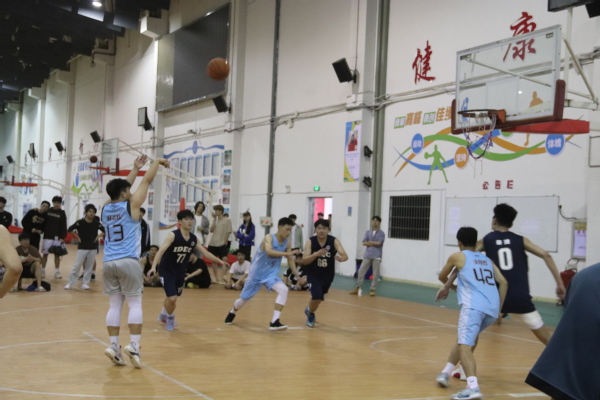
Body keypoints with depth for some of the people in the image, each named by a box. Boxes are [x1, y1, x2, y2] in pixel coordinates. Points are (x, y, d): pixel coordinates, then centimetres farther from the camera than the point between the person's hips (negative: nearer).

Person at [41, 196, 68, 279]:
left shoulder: (62, 213, 0)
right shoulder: (48, 211, 3)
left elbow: (64, 227, -3)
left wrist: (63, 237, -10)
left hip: (57, 237, 0)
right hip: (47, 236, 0)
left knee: (57, 254, 3)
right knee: (45, 254, 3)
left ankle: (57, 272, 8)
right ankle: (42, 271, 12)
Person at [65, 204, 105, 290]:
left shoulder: (96, 223, -2)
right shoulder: (80, 222, -8)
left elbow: (105, 231, 9)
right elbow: (70, 229, -3)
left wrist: (99, 236, -3)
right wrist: (77, 237, -5)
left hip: (93, 249, 2)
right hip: (82, 248, -2)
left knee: (89, 267, 7)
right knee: (76, 266, -3)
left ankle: (85, 283, 16)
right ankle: (71, 283, 4)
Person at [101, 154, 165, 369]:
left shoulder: (106, 208, 12)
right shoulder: (131, 205, -3)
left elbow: (122, 188, 27)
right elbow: (146, 181, 4)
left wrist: (135, 168, 34)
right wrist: (158, 162, 18)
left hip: (108, 263, 6)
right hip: (128, 262, -5)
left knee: (115, 305, 7)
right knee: (135, 304, -1)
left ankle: (114, 346, 1)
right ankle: (133, 346, -9)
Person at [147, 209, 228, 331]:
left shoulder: (193, 238, -3)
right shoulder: (173, 235, -21)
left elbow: (205, 252, 8)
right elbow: (161, 250, -31)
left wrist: (219, 261, 6)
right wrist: (154, 267, -43)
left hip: (180, 272, 6)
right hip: (167, 271, -6)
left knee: (172, 297, 21)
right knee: (172, 299, -15)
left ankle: (164, 315, 50)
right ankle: (169, 318, 16)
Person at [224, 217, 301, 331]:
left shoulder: (288, 243, -3)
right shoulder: (269, 238, -20)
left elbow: (290, 260, 5)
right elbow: (269, 252, -40)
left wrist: (297, 275, -6)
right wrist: (287, 253, -46)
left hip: (271, 274, 4)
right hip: (257, 273, -4)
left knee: (284, 290, -26)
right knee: (244, 299, 12)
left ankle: (274, 322, -24)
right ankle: (232, 313, 47)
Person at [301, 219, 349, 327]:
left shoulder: (334, 241, -15)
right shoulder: (310, 242, -15)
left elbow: (345, 255, -26)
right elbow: (304, 261, -21)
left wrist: (341, 258, -50)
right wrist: (317, 254, -37)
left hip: (328, 275, 2)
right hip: (313, 274, -2)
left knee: (319, 297, 17)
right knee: (317, 296, -20)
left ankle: (309, 310, 51)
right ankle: (311, 314, 11)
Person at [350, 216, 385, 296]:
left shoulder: (381, 233, 2)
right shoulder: (367, 232, 11)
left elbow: (379, 243, -12)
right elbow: (364, 243, 1)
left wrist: (369, 242, -2)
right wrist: (374, 244, -9)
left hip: (376, 256, -3)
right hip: (367, 255, 3)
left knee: (375, 274, -1)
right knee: (361, 271, 1)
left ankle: (373, 290, 7)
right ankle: (357, 288, 8)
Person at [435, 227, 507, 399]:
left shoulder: (457, 256, 15)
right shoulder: (487, 260, 28)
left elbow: (442, 277, 30)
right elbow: (503, 282, 17)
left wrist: (448, 285, 52)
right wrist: (499, 309, 18)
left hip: (474, 306, -6)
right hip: (492, 308, 6)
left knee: (465, 345, -15)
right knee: (466, 338, 26)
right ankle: (446, 373, 27)